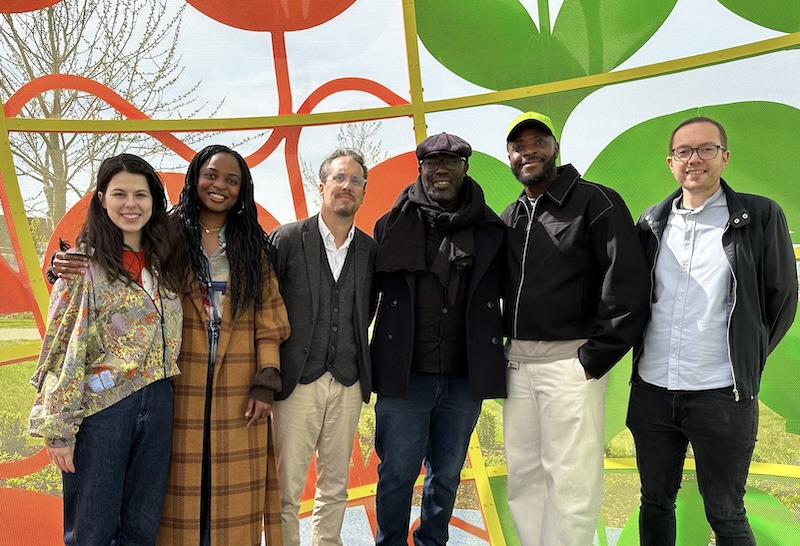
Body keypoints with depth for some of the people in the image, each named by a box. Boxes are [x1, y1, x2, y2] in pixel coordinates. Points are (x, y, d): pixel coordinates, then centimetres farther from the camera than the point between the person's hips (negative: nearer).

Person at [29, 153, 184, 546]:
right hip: (100, 407, -5)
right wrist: (59, 425, -12)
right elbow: (64, 345, -10)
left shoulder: (163, 262, 9)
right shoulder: (84, 262, -7)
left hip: (157, 405, 5)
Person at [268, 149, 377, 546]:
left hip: (348, 384, 3)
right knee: (286, 490, 1)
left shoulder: (370, 250, 8)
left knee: (335, 488, 13)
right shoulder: (287, 239, -2)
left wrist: (354, 354, 6)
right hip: (298, 380, -3)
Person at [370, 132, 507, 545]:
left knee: (447, 476, 15)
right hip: (405, 373, -1)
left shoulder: (490, 231, 4)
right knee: (397, 474, 7)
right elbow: (369, 289, 3)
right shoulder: (395, 225, 2)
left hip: (465, 378, 2)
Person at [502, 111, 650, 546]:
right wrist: (501, 348, 10)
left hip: (569, 361, -6)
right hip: (516, 363, 7)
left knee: (570, 482, -2)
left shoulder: (595, 202, -5)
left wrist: (595, 358, -14)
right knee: (524, 476, 13)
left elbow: (629, 284, -13)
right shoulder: (509, 218, 14)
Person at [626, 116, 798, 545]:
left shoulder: (759, 217, -3)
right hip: (651, 390, 4)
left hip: (722, 394, -4)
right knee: (655, 503, 16)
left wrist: (746, 359, 6)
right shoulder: (652, 221, 8)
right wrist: (642, 354, 11)